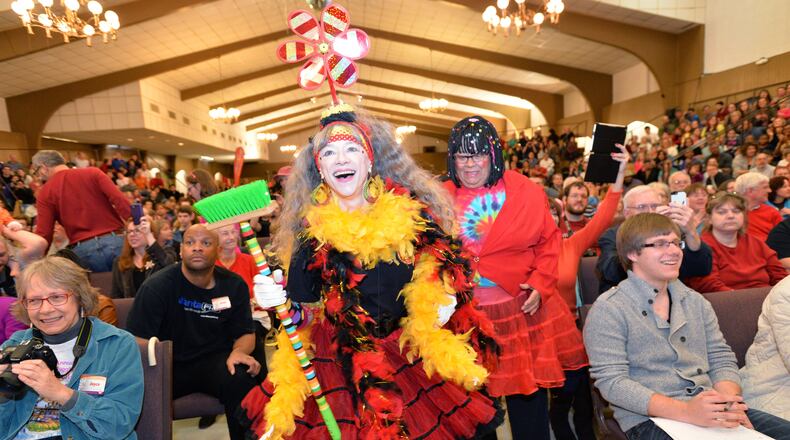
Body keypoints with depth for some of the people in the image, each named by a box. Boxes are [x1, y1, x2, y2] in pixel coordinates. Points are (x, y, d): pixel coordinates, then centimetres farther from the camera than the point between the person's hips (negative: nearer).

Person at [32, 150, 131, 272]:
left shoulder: (46, 192, 5)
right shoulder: (92, 172, 6)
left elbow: (44, 234, 0)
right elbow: (121, 201, -6)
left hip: (84, 250, 0)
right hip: (116, 241, 1)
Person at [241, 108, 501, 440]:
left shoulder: (408, 211, -9)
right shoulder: (311, 228, -9)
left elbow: (443, 259, 4)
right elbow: (304, 308, -6)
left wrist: (445, 298, -11)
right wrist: (279, 301, -25)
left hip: (414, 356, 1)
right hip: (340, 365, 0)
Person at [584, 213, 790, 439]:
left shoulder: (696, 301, 14)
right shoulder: (608, 310, -8)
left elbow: (721, 359, 12)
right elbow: (611, 382, -14)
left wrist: (730, 403, -9)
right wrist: (686, 411, -23)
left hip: (711, 410, 7)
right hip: (649, 418, -7)